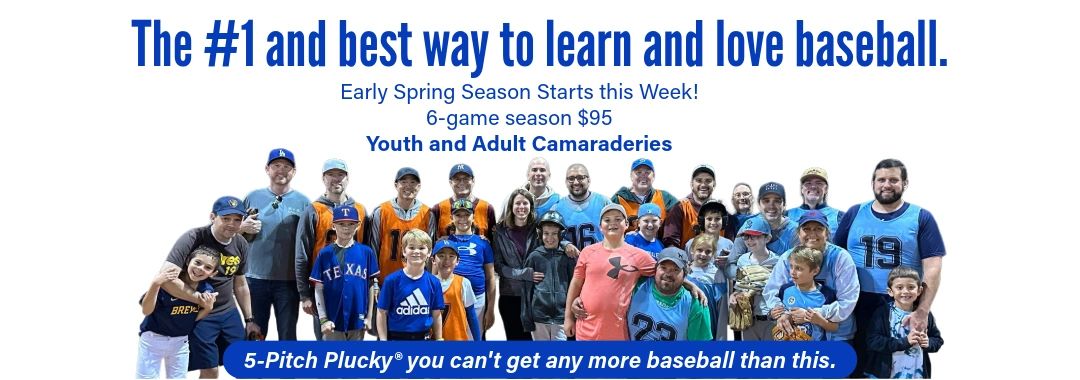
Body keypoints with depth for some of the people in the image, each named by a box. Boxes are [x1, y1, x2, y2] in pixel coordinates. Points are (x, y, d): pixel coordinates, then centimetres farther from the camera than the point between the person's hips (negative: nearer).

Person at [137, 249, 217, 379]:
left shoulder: (207, 291, -12)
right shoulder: (167, 280, -25)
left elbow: (195, 318, 1)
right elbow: (146, 311, -24)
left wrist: (208, 307, -19)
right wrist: (155, 284, -38)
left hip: (180, 341, 4)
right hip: (153, 338, -4)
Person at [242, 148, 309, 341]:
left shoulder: (302, 201, 2)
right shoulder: (253, 197, 5)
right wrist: (243, 229, -11)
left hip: (289, 281, -1)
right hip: (256, 278, 1)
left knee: (288, 336, 7)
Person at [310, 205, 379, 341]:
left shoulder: (366, 252, 0)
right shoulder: (325, 254, -3)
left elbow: (370, 286, 6)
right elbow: (319, 289, 0)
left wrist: (369, 316, 5)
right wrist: (323, 319, -5)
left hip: (358, 320, 1)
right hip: (333, 321, -1)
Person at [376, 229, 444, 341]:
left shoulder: (434, 282, -1)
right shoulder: (392, 280, -8)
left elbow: (436, 314, 7)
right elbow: (382, 313, -4)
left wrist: (439, 339, 7)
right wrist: (383, 339, -7)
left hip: (424, 337, 2)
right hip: (396, 337, -2)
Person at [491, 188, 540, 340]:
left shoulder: (538, 229, 1)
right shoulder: (501, 231, 0)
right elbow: (498, 265, -4)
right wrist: (525, 273, -15)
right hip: (509, 295, 0)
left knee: (532, 336, 2)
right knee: (515, 338, 7)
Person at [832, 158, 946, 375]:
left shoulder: (921, 218, 0)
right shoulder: (854, 214, 6)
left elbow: (932, 268, -6)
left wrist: (922, 311, -15)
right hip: (858, 308, 2)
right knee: (857, 368, 9)